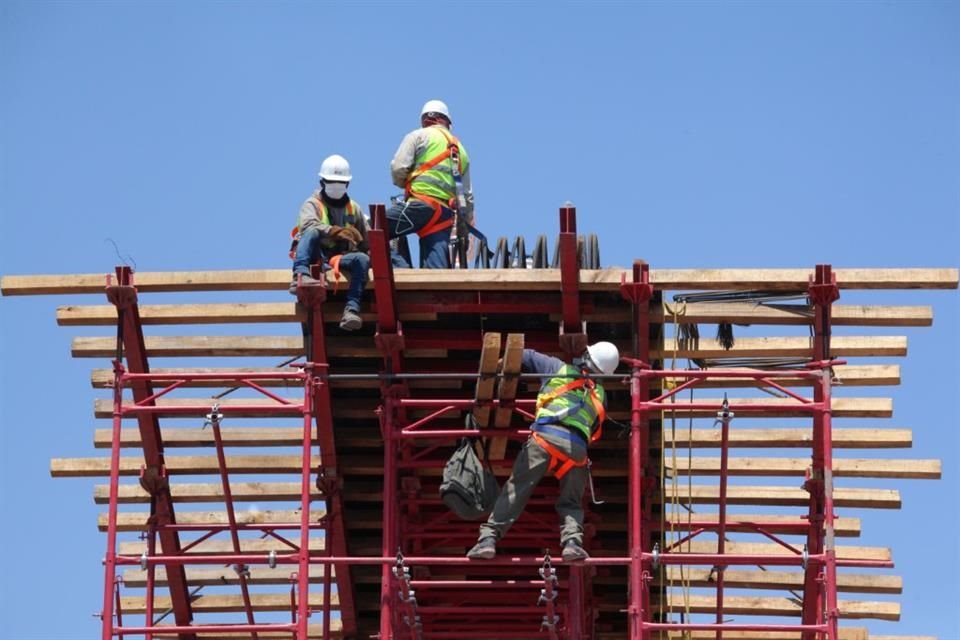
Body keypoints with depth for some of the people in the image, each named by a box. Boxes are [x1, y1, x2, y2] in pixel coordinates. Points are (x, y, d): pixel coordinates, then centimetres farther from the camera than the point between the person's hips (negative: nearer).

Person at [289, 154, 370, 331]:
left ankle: (352, 309, -41)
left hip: (340, 258, 3)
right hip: (316, 256, -3)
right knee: (312, 233, -34)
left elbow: (367, 241, 22)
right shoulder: (313, 204, 5)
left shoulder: (354, 209, 20)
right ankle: (300, 276, -56)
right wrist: (335, 231, -34)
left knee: (362, 259, -29)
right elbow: (307, 224, -19)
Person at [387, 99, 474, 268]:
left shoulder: (419, 136, 8)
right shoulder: (460, 149, 27)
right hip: (445, 213, 6)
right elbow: (467, 195, 28)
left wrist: (403, 184, 17)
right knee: (438, 269, -1)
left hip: (419, 204, -6)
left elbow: (398, 168, -4)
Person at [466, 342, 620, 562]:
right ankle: (572, 541, -11)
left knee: (515, 490, -1)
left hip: (545, 437, -2)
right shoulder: (600, 394, 26)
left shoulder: (560, 368, 21)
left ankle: (488, 538, -11)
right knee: (571, 502, 15)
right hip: (577, 447, 2)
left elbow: (526, 356, 28)